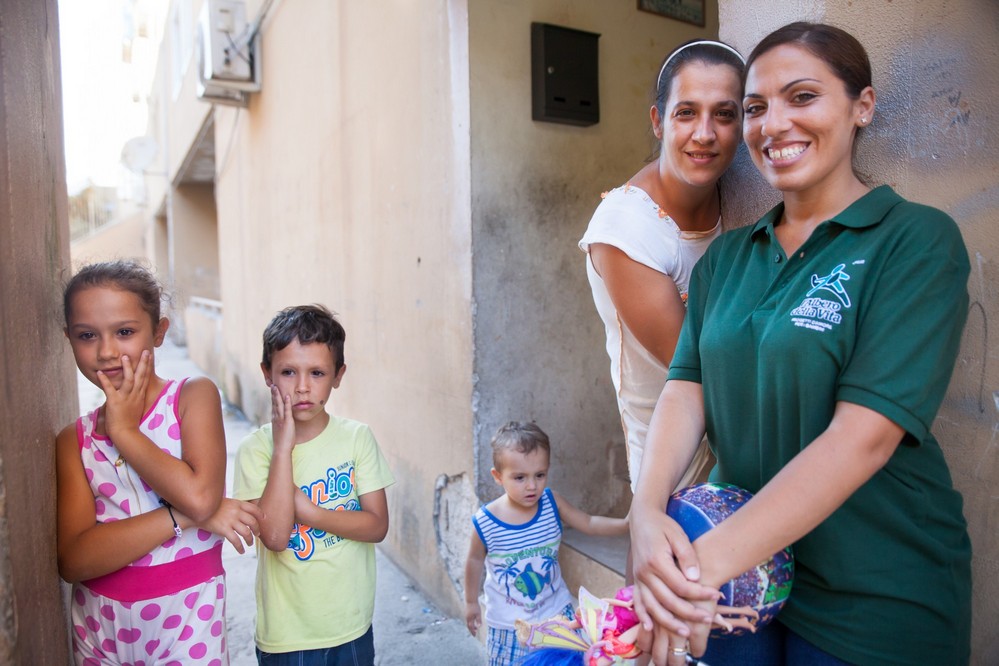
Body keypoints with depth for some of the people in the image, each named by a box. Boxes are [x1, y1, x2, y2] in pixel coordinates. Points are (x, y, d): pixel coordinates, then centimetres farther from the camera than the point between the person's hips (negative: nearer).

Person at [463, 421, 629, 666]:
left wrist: (626, 524, -17)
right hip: (509, 622, -2)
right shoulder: (485, 522, -19)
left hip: (556, 611, 2)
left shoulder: (552, 503, -14)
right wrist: (471, 602, 10)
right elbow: (475, 561, -1)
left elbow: (588, 523, -3)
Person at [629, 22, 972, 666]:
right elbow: (686, 388, -5)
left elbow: (864, 436, -22)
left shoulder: (917, 240, -12)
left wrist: (710, 560, -27)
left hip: (874, 594, -4)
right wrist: (647, 509, -22)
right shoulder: (726, 256, 4)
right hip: (737, 573, 4)